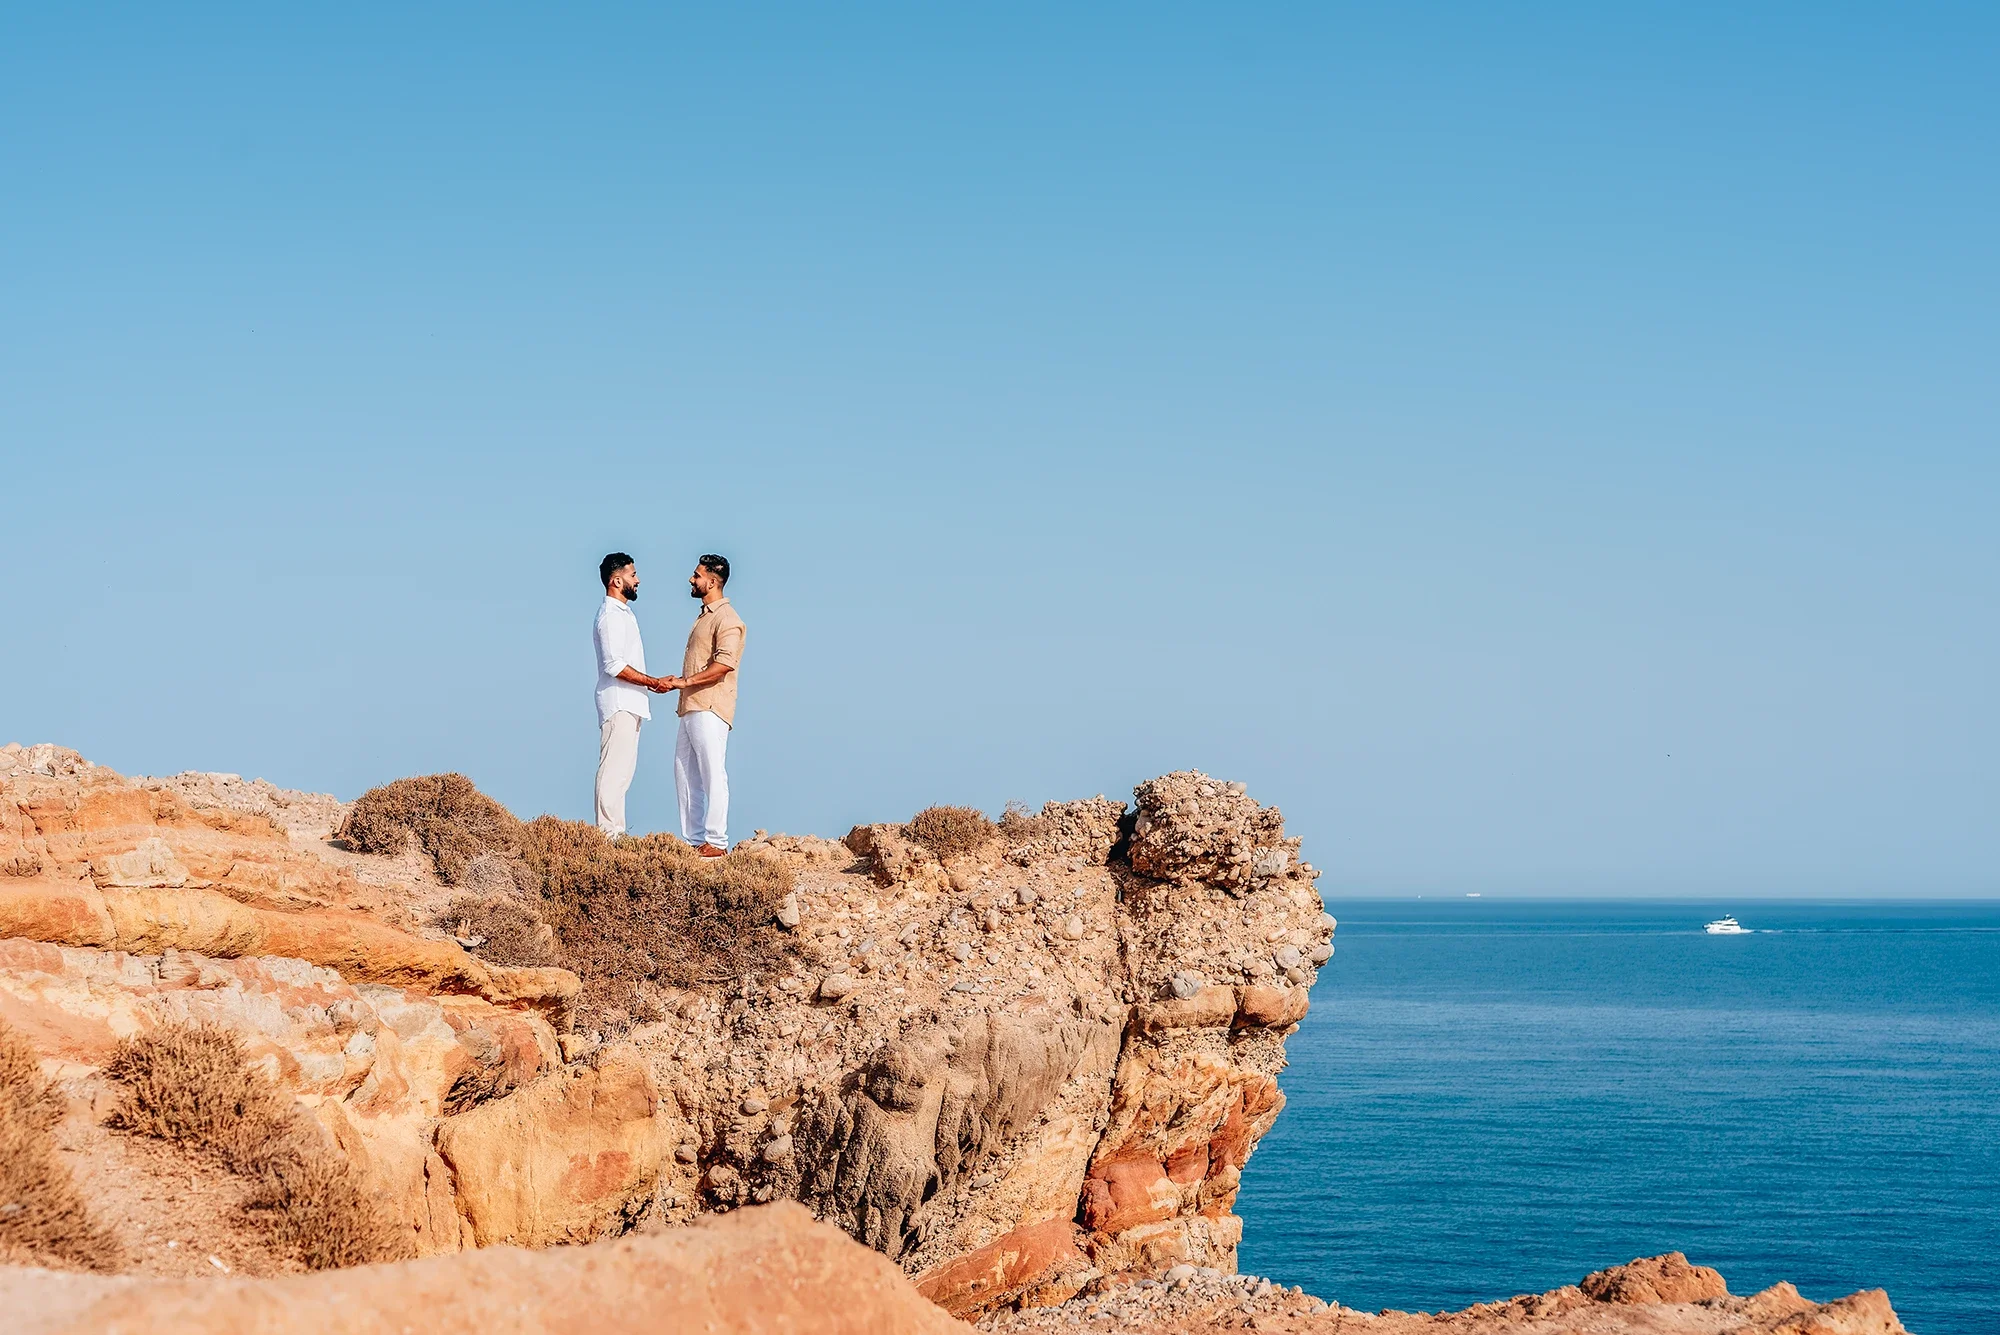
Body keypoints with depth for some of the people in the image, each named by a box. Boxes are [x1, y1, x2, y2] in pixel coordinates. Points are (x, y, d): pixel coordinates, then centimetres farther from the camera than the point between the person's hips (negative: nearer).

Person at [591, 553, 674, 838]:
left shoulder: (623, 612, 19)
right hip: (618, 704, -11)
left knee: (623, 769, 11)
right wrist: (652, 682, -17)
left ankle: (615, 831, 14)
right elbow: (614, 665, -21)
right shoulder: (611, 616, -13)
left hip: (628, 705, 11)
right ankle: (608, 833, -13)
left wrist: (651, 683, 17)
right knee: (614, 769, -11)